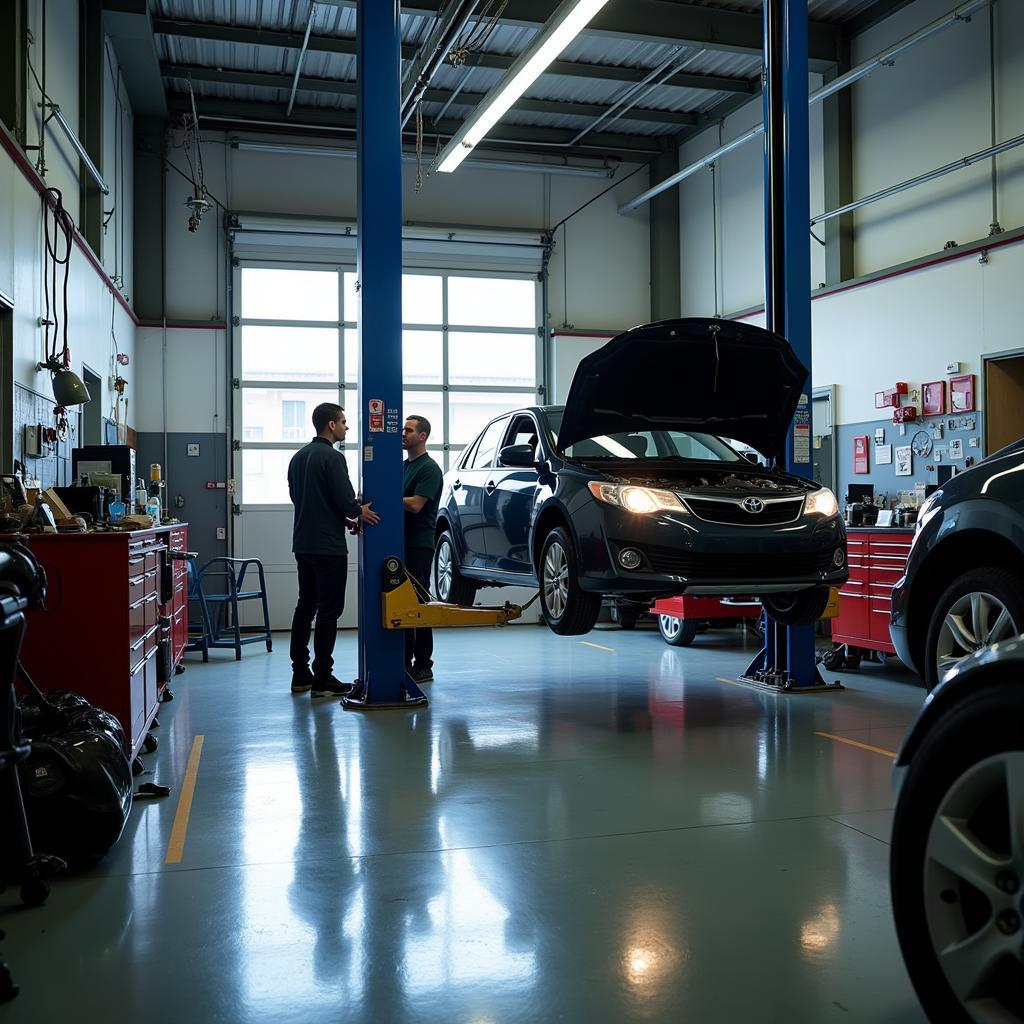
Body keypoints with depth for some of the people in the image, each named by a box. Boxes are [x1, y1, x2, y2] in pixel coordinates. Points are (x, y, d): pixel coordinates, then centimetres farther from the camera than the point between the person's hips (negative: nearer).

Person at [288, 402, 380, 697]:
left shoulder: (299, 457, 13)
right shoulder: (332, 457, -15)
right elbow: (345, 500, -20)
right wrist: (360, 512, 3)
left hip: (303, 544, 9)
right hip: (328, 546, -9)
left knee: (305, 607, 13)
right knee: (329, 611, -4)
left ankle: (300, 674, 17)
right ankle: (323, 679, -2)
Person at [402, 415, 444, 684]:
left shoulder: (429, 468, -9)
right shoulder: (404, 466, 18)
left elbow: (415, 505, -19)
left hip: (419, 546, -8)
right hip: (401, 543, 8)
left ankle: (423, 666, 0)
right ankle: (405, 662, 16)